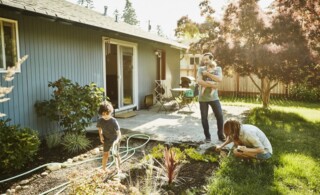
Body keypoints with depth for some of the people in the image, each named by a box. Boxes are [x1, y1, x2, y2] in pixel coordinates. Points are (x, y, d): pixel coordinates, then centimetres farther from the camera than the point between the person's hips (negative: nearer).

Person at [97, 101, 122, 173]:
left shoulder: (113, 121, -27)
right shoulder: (100, 120, -15)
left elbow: (119, 133, -27)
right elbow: (99, 128, 8)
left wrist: (117, 140, -43)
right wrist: (101, 135, -5)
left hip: (114, 139, -3)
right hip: (106, 139, 3)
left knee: (115, 153, -4)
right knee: (105, 154, 11)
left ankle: (118, 169, 12)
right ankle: (103, 169, 29)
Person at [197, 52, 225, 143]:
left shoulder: (218, 69, 2)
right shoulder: (201, 69, 0)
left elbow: (219, 79, -16)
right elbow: (199, 81, -15)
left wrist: (207, 74, -17)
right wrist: (211, 85, -18)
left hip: (214, 97, 0)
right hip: (203, 98, 0)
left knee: (220, 116, 1)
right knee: (204, 118, 5)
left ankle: (221, 135, 18)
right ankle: (207, 136, 20)